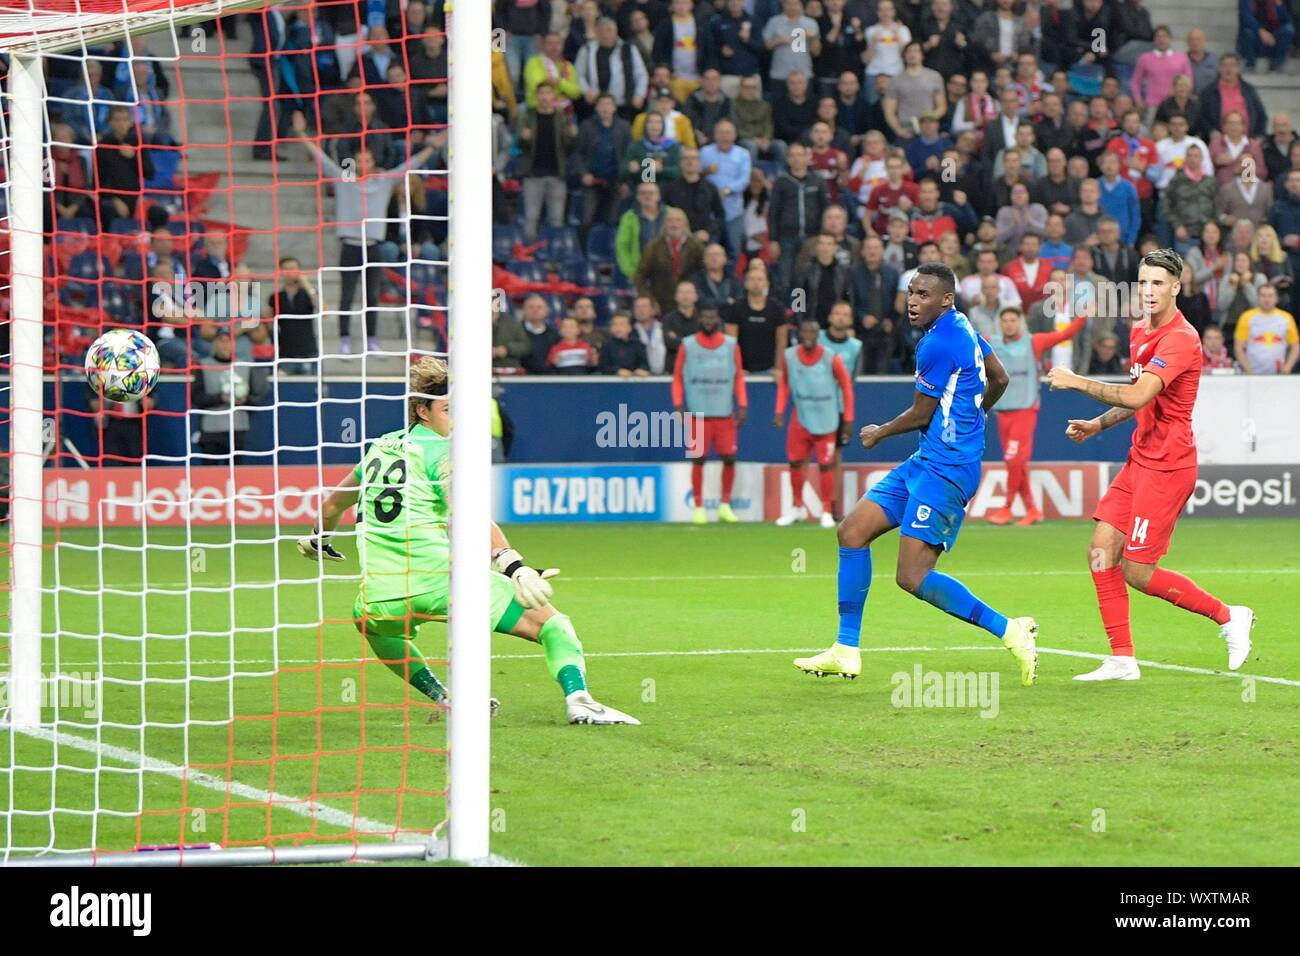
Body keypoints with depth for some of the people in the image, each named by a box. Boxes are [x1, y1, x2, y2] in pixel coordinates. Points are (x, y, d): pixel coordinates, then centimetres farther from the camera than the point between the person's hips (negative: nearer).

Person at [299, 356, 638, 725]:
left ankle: (440, 696, 33)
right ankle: (577, 698, -20)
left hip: (382, 596, 6)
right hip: (440, 579, -6)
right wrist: (514, 566, -30)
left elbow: (333, 504, 35)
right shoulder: (442, 451, -2)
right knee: (550, 621, 2)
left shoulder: (380, 447, 18)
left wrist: (318, 538, 56)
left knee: (366, 620, 41)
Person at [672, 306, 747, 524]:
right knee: (698, 459, -2)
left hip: (725, 414, 1)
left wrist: (742, 406, 2)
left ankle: (725, 505, 12)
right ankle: (698, 508, 5)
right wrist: (678, 406, -3)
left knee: (729, 458, -2)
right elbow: (677, 378, 7)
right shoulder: (687, 346, 4)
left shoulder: (731, 345, 7)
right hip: (697, 414, -1)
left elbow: (739, 377, 10)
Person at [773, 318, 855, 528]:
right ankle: (797, 507, 21)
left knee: (825, 465, -2)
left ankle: (827, 512, 9)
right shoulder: (789, 356, -5)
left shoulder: (831, 359, -13)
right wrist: (779, 411, 0)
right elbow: (784, 384, 9)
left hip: (825, 421, -3)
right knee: (795, 462, 5)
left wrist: (848, 419, -5)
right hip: (800, 419, 3)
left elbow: (846, 386, -4)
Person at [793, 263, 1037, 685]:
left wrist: (879, 433, 7)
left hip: (945, 469, -11)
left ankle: (1010, 631, -9)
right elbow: (999, 378, 24)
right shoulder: (961, 328, 11)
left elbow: (921, 415, -11)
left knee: (913, 577, -14)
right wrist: (972, 417, 39)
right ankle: (846, 651, 11)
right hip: (927, 461, 11)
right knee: (852, 531, 8)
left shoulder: (938, 344, -18)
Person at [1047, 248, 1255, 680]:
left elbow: (1138, 396, -30)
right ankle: (1122, 660, 4)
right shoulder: (1139, 332, 12)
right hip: (1140, 460, 9)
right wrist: (1097, 424, 13)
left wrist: (1077, 382, -23)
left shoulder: (1180, 338, -18)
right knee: (1101, 551, -1)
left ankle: (1228, 616, 10)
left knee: (1137, 573, -7)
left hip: (1167, 466, -9)